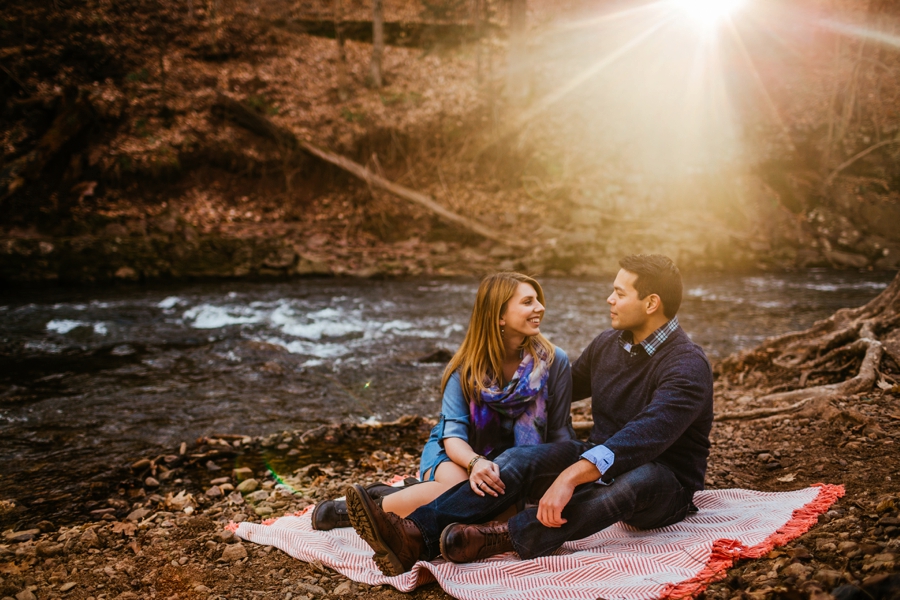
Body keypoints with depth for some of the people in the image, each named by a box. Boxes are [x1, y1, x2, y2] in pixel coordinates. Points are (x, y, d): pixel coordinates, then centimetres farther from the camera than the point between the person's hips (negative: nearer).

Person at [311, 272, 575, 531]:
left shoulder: (553, 361, -11)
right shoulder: (466, 367, -12)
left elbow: (560, 433, -5)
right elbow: (453, 434, -19)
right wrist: (475, 463, -40)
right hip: (458, 452, -1)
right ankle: (374, 505, -17)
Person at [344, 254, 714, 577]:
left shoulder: (687, 366, -17)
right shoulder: (608, 344, 8)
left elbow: (645, 435, -34)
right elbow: (567, 385, 27)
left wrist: (572, 476, -46)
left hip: (663, 489, -5)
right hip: (599, 465, 6)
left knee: (637, 478, -42)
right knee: (519, 459, -22)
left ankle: (498, 540, -49)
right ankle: (416, 537, -42)